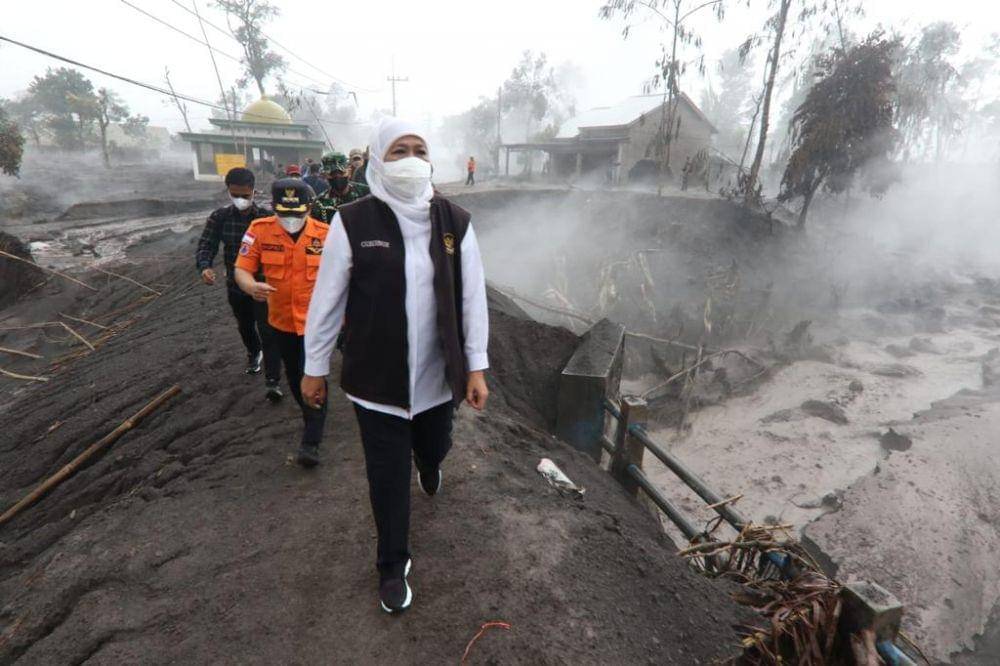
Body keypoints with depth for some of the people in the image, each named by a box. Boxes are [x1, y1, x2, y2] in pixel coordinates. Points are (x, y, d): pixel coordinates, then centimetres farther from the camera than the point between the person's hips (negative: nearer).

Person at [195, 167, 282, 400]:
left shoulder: (266, 217, -12)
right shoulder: (219, 217, -6)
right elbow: (206, 245, -6)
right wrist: (205, 266, -27)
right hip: (235, 286, 4)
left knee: (267, 331, -9)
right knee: (245, 326, 24)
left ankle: (272, 380, -3)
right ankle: (254, 353, 54)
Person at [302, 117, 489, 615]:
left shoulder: (454, 221, -4)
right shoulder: (352, 222, -10)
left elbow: (472, 297, -1)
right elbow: (327, 299, -3)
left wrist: (476, 366, -2)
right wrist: (315, 367, 2)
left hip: (437, 376, 2)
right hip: (376, 377, -2)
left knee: (434, 447, 23)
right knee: (388, 476, 10)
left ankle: (429, 467, 64)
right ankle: (392, 566, 36)